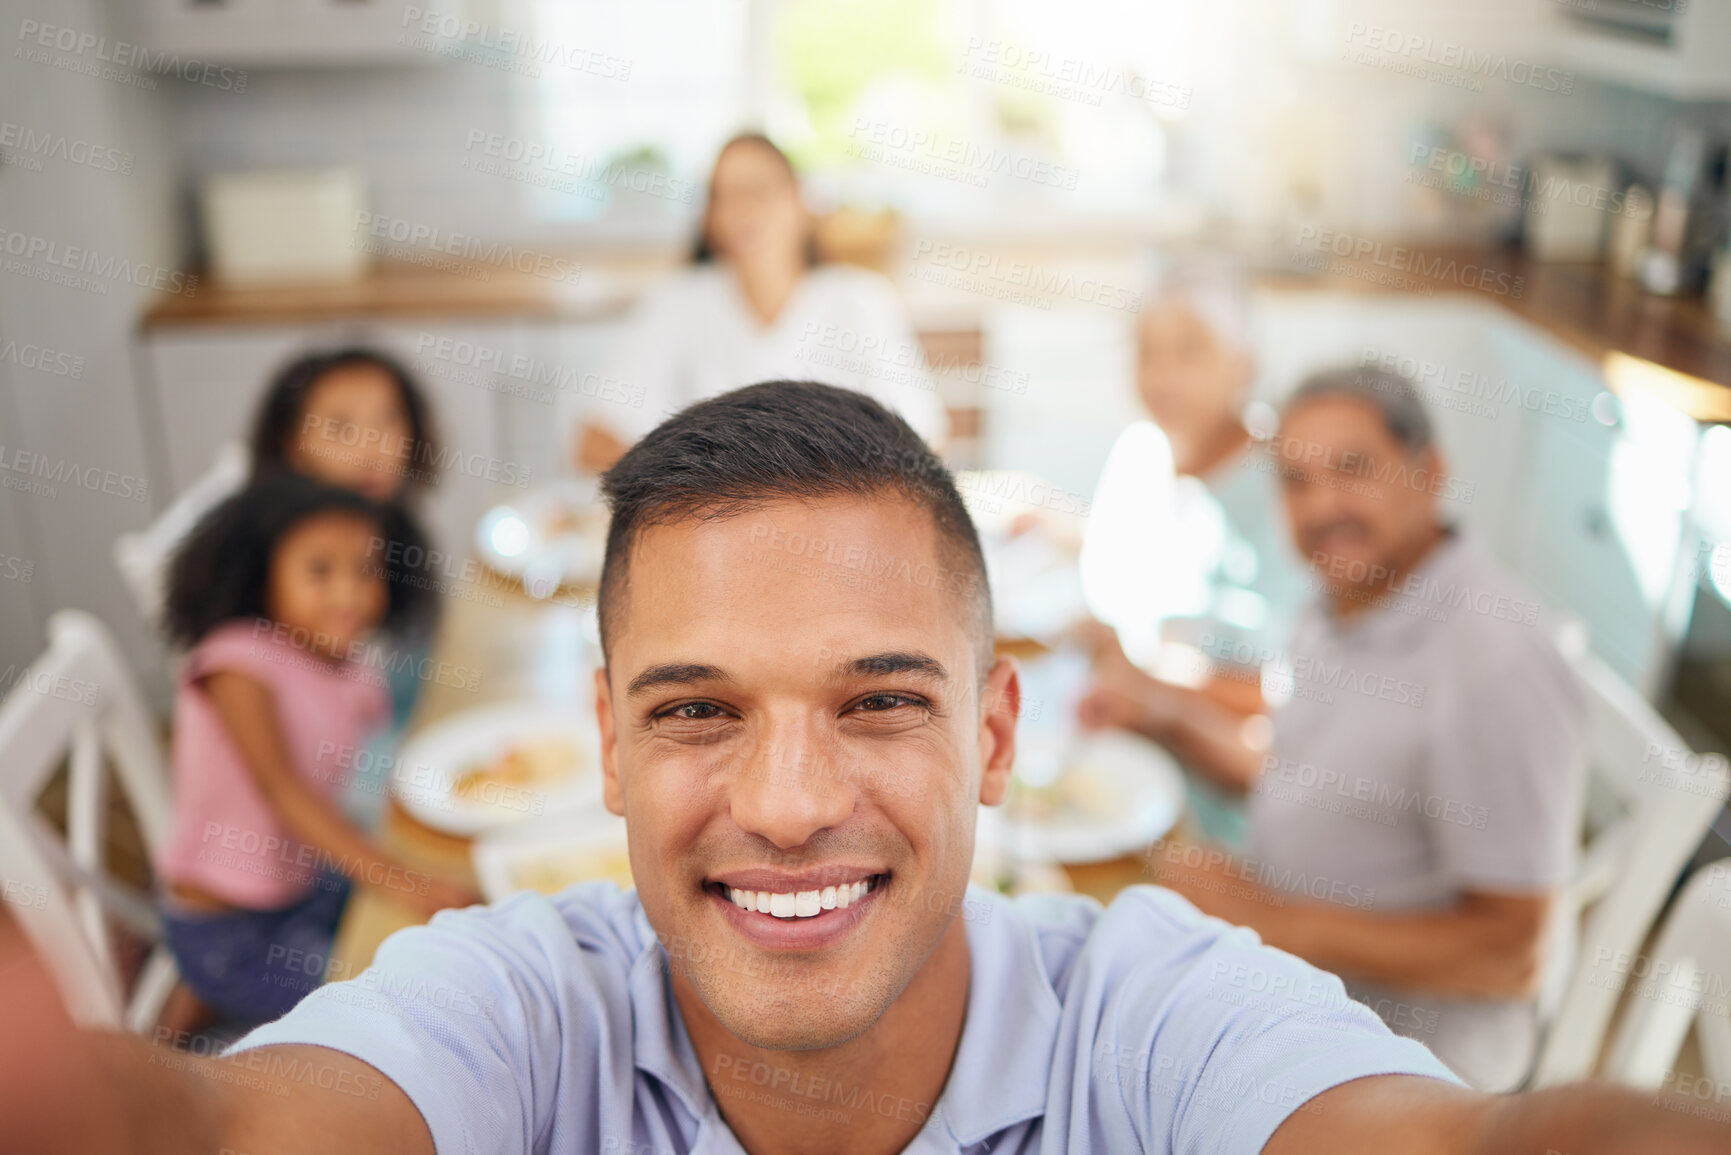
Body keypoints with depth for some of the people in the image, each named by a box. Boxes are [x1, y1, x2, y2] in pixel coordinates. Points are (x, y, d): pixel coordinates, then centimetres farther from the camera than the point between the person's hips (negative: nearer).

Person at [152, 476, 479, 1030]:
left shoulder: (357, 671, -2)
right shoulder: (237, 662, -22)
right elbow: (284, 790, -28)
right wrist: (401, 879, -34)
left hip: (308, 885, 7)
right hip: (229, 932, -7)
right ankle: (208, 1005, 9)